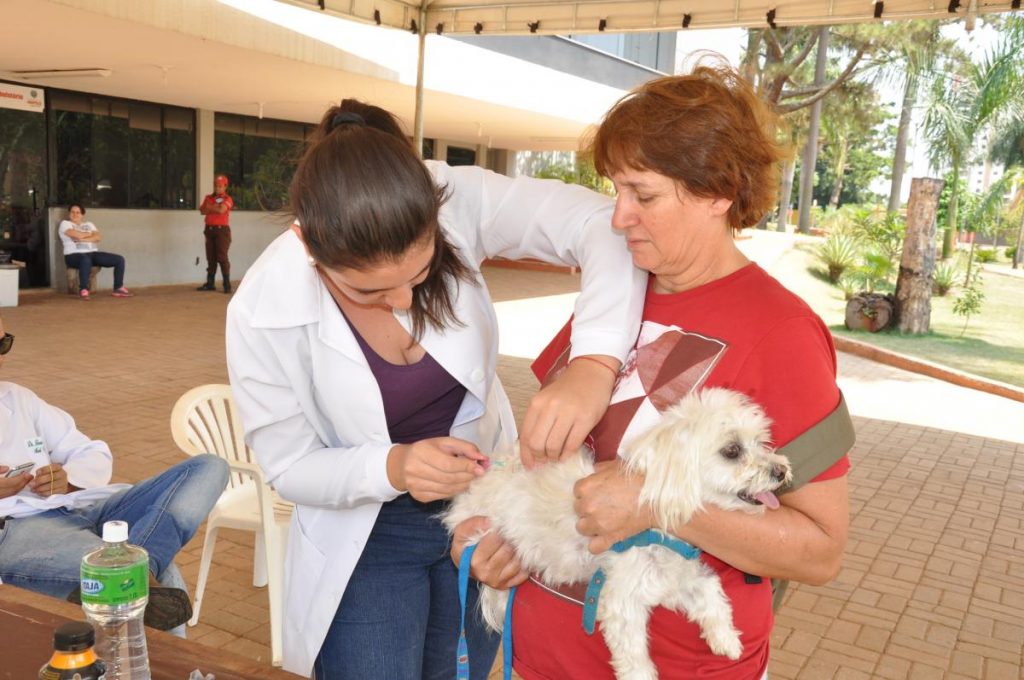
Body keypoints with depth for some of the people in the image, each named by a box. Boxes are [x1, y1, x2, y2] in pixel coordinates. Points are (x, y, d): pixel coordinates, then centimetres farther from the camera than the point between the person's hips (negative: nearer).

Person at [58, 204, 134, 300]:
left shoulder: (89, 224, 23)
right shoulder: (65, 223, 8)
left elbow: (97, 237, 4)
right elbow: (77, 235, -10)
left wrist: (83, 239, -10)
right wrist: (90, 234, 7)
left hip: (93, 253, 6)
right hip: (74, 255, -6)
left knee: (119, 260, -11)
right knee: (86, 260, -45)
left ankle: (118, 289, -7)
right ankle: (83, 290, -34)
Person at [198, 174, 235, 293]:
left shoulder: (227, 199, -1)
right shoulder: (208, 198, 14)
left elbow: (221, 210, -17)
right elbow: (202, 211, 1)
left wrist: (209, 207, -2)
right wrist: (214, 208, -10)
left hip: (222, 229, -5)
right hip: (209, 229, 5)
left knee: (222, 257, -9)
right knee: (211, 258, 8)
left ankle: (227, 285, -8)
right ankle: (210, 283, 13)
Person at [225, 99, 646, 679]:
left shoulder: (456, 204, -26)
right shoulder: (263, 312, -26)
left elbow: (605, 223, -28)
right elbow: (290, 466, -15)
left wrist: (595, 363, -45)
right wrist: (392, 468, -34)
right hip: (367, 534, -2)